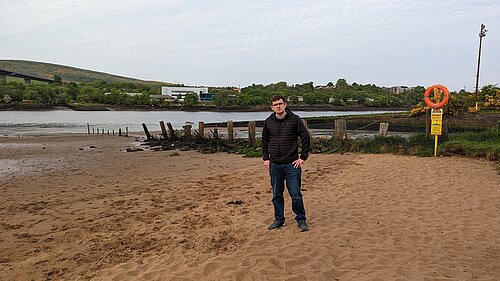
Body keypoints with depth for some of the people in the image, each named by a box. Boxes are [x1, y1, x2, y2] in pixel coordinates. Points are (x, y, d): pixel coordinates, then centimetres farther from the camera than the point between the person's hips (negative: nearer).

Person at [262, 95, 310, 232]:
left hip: (292, 164, -3)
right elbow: (264, 140, 18)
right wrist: (266, 158, 9)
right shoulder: (269, 122, 6)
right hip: (274, 165, 3)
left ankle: (301, 220, 18)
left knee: (296, 195, 0)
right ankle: (279, 219, 27)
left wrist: (303, 157, -4)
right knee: (276, 195, 12)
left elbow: (305, 138, 0)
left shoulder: (294, 119, -3)